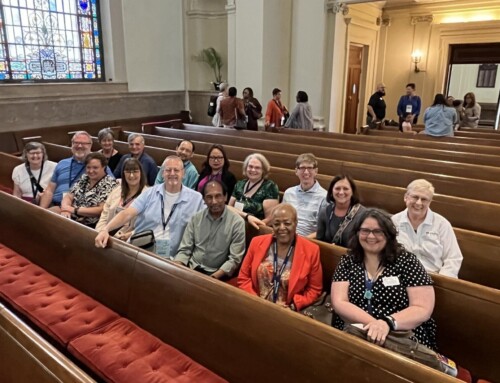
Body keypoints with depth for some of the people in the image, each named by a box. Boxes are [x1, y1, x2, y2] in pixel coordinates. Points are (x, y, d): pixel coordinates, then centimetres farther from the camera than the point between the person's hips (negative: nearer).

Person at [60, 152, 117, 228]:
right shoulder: (84, 178, 13)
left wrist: (74, 210, -13)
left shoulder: (109, 183, -7)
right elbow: (68, 197, 13)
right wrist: (65, 209, -10)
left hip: (91, 226, -6)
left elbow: (102, 210, -16)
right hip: (71, 219, 6)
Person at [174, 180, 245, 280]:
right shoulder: (196, 218, 6)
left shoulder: (237, 222, -7)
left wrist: (213, 277, -20)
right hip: (192, 268, 3)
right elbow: (184, 249, 7)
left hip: (217, 273, -3)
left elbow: (234, 259, -9)